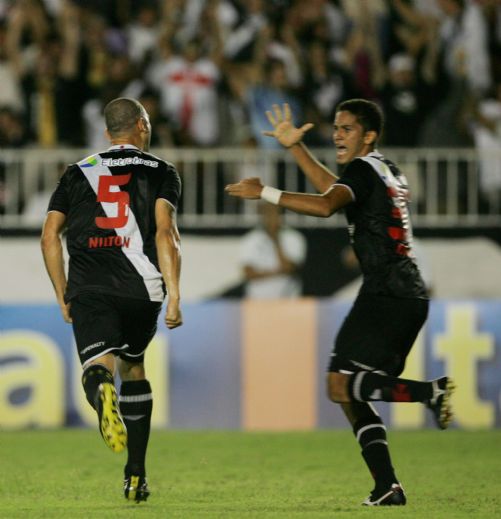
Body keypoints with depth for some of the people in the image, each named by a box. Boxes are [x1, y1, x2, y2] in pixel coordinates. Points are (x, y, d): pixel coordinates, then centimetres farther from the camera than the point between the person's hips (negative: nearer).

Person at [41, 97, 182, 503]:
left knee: (99, 365, -14)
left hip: (89, 290, 0)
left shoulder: (78, 173, 18)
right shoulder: (160, 171, 10)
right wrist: (174, 296, -10)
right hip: (141, 288, 0)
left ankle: (103, 392, -55)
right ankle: (136, 475, 22)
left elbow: (50, 236, 10)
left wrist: (64, 297, 18)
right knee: (133, 366, 22)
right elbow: (165, 232, -6)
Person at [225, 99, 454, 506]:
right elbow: (337, 191, 38)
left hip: (386, 294, -9)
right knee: (355, 398, 10)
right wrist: (294, 146, 37)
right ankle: (388, 487, 1)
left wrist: (265, 193, -23)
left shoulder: (364, 169, -6)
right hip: (411, 295, 9)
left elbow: (326, 205, -25)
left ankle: (430, 391, -22)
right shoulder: (388, 171, 22)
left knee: (341, 386, -14)